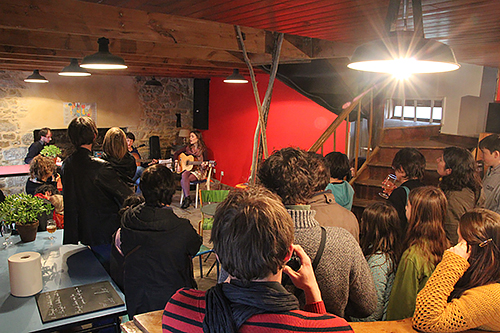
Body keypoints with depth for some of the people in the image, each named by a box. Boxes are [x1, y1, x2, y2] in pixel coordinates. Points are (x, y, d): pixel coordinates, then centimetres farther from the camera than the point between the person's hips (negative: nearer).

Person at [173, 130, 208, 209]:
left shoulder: (202, 149, -5)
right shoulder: (188, 147, 7)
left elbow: (204, 162, -1)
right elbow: (176, 154, 13)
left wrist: (203, 166, -24)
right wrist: (177, 163, -1)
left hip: (198, 170, -4)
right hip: (188, 168, 4)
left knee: (185, 179, -30)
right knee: (184, 175, -32)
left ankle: (186, 199, -17)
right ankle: (187, 198, -27)